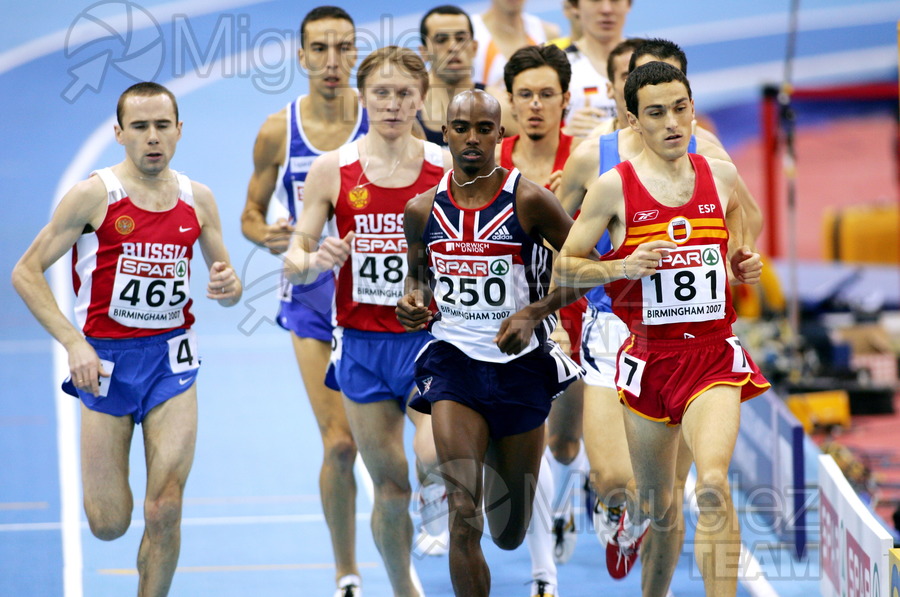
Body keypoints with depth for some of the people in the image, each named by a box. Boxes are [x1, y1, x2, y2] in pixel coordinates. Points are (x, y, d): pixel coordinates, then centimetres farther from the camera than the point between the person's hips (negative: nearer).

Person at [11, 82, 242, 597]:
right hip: (105, 359, -2)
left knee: (164, 513, -8)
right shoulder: (93, 195, -9)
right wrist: (72, 341, -16)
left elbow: (227, 284, 14)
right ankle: (102, 483, 38)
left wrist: (229, 287, -12)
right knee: (108, 525, 2)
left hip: (172, 359, 2)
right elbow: (26, 272, -6)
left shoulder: (198, 199, 3)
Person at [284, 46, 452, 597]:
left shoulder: (448, 169, -2)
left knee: (433, 460, -25)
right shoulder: (332, 170, 0)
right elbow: (295, 261, 2)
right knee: (391, 490, 6)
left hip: (431, 337, -1)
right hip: (363, 344, 1)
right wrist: (316, 261, -19)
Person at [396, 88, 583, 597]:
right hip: (454, 364, 1)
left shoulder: (529, 200, -10)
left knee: (510, 534, 14)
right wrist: (414, 301, -4)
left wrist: (534, 313, -16)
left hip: (520, 366, -1)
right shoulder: (423, 210, 1)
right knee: (464, 516, -18)